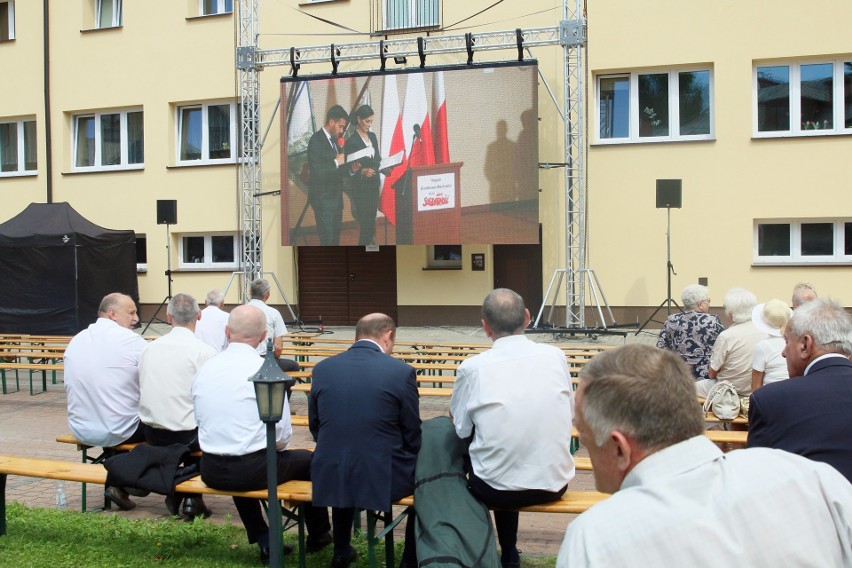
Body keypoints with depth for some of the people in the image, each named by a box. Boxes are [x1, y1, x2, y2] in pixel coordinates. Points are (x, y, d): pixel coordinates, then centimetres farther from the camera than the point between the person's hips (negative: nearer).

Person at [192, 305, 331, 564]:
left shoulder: (205, 369, 0)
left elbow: (200, 420, 7)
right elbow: (282, 435, -12)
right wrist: (275, 447, 10)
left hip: (211, 471, 5)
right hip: (253, 470, -4)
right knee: (307, 460, 23)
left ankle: (263, 540, 34)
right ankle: (318, 535, 42)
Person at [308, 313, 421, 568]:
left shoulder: (322, 368, -1)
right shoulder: (402, 372, -10)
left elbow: (315, 427, 11)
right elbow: (413, 437, -2)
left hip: (330, 478, 3)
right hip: (385, 479, -3)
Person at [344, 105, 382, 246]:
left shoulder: (372, 136, 11)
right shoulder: (351, 140, -10)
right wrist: (362, 171, -28)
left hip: (373, 185, 7)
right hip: (360, 188, -7)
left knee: (370, 224, 9)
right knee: (366, 226, -8)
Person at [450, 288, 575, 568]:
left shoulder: (472, 368, -13)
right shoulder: (555, 356, -6)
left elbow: (460, 429, -1)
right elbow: (569, 411, 7)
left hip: (494, 491, -3)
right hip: (554, 485, 3)